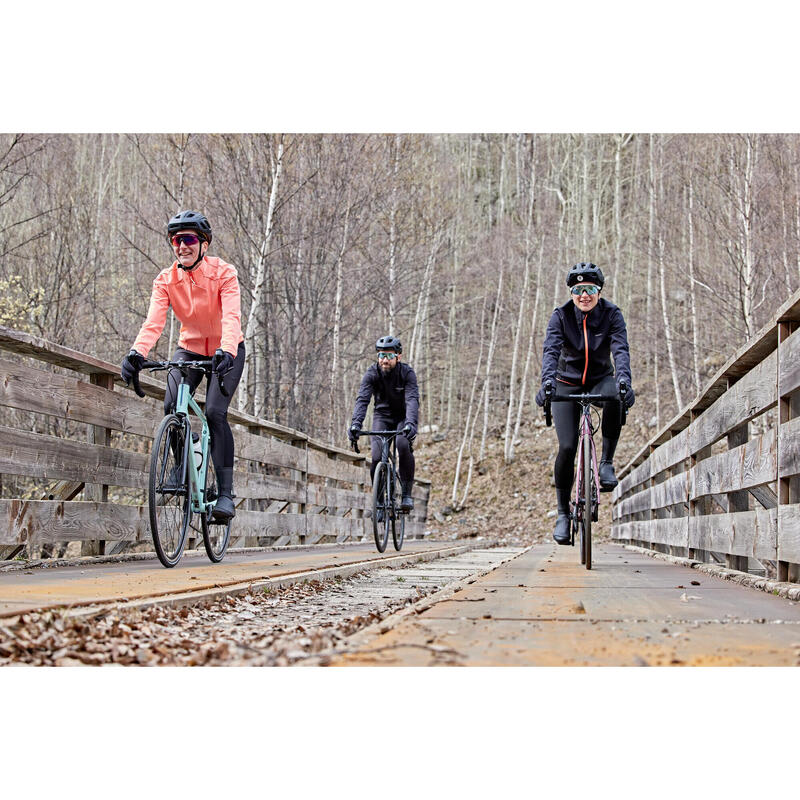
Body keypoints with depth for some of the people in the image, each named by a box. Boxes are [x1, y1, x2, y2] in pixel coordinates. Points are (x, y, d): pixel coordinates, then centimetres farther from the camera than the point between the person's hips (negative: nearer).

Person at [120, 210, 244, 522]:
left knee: (214, 412, -22)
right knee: (171, 408, -19)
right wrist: (137, 352, -44)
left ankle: (226, 493, -17)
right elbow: (154, 321, -25)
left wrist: (226, 351, -52)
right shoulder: (166, 280, -11)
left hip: (225, 352, -3)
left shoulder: (223, 273, -20)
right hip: (189, 349, 3)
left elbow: (232, 317, -33)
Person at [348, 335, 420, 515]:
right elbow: (362, 399, -30)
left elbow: (412, 399, -35)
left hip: (403, 417, -1)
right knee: (377, 457, -19)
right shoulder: (372, 374, -17)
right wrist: (356, 423, -48)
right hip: (382, 416, 2)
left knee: (403, 445, -31)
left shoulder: (407, 373, -21)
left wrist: (411, 423, -54)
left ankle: (407, 494, -18)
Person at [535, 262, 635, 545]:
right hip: (567, 383, 0)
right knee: (567, 447, -14)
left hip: (600, 379, 0)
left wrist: (624, 380, -46)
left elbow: (621, 350, -26)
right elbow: (551, 350, -27)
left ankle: (606, 462, -20)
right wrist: (547, 381, -46)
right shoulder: (561, 315, -14)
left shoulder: (612, 314, -13)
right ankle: (563, 513, 1)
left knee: (616, 398, -38)